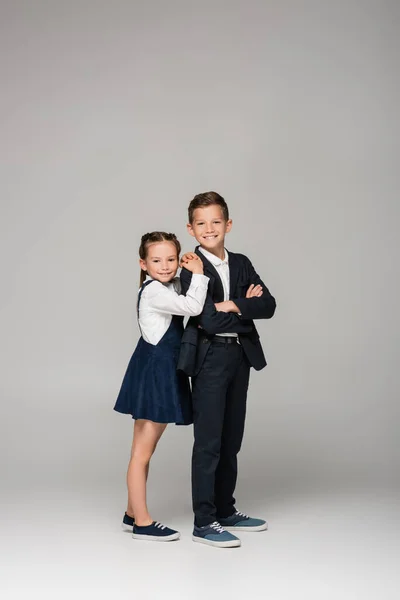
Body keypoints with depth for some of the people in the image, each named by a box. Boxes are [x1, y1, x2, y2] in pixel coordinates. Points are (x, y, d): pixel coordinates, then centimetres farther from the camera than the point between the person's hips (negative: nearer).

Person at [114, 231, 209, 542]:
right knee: (142, 452, -1)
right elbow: (193, 307, -26)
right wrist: (198, 274, -17)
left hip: (163, 373, 10)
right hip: (153, 373, -10)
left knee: (145, 450, 16)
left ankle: (133, 513, 26)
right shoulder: (153, 291, -16)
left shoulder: (173, 287, 12)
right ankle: (142, 522, 5)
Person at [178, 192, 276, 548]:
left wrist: (233, 306, -17)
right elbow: (209, 321, -20)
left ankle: (225, 511, 27)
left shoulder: (241, 264, 9)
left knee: (231, 441, 15)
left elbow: (268, 305, -2)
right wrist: (247, 308, -8)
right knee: (208, 442, -3)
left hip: (240, 357, 7)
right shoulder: (192, 269, -10)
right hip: (209, 359, -7)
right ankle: (204, 523, 4)